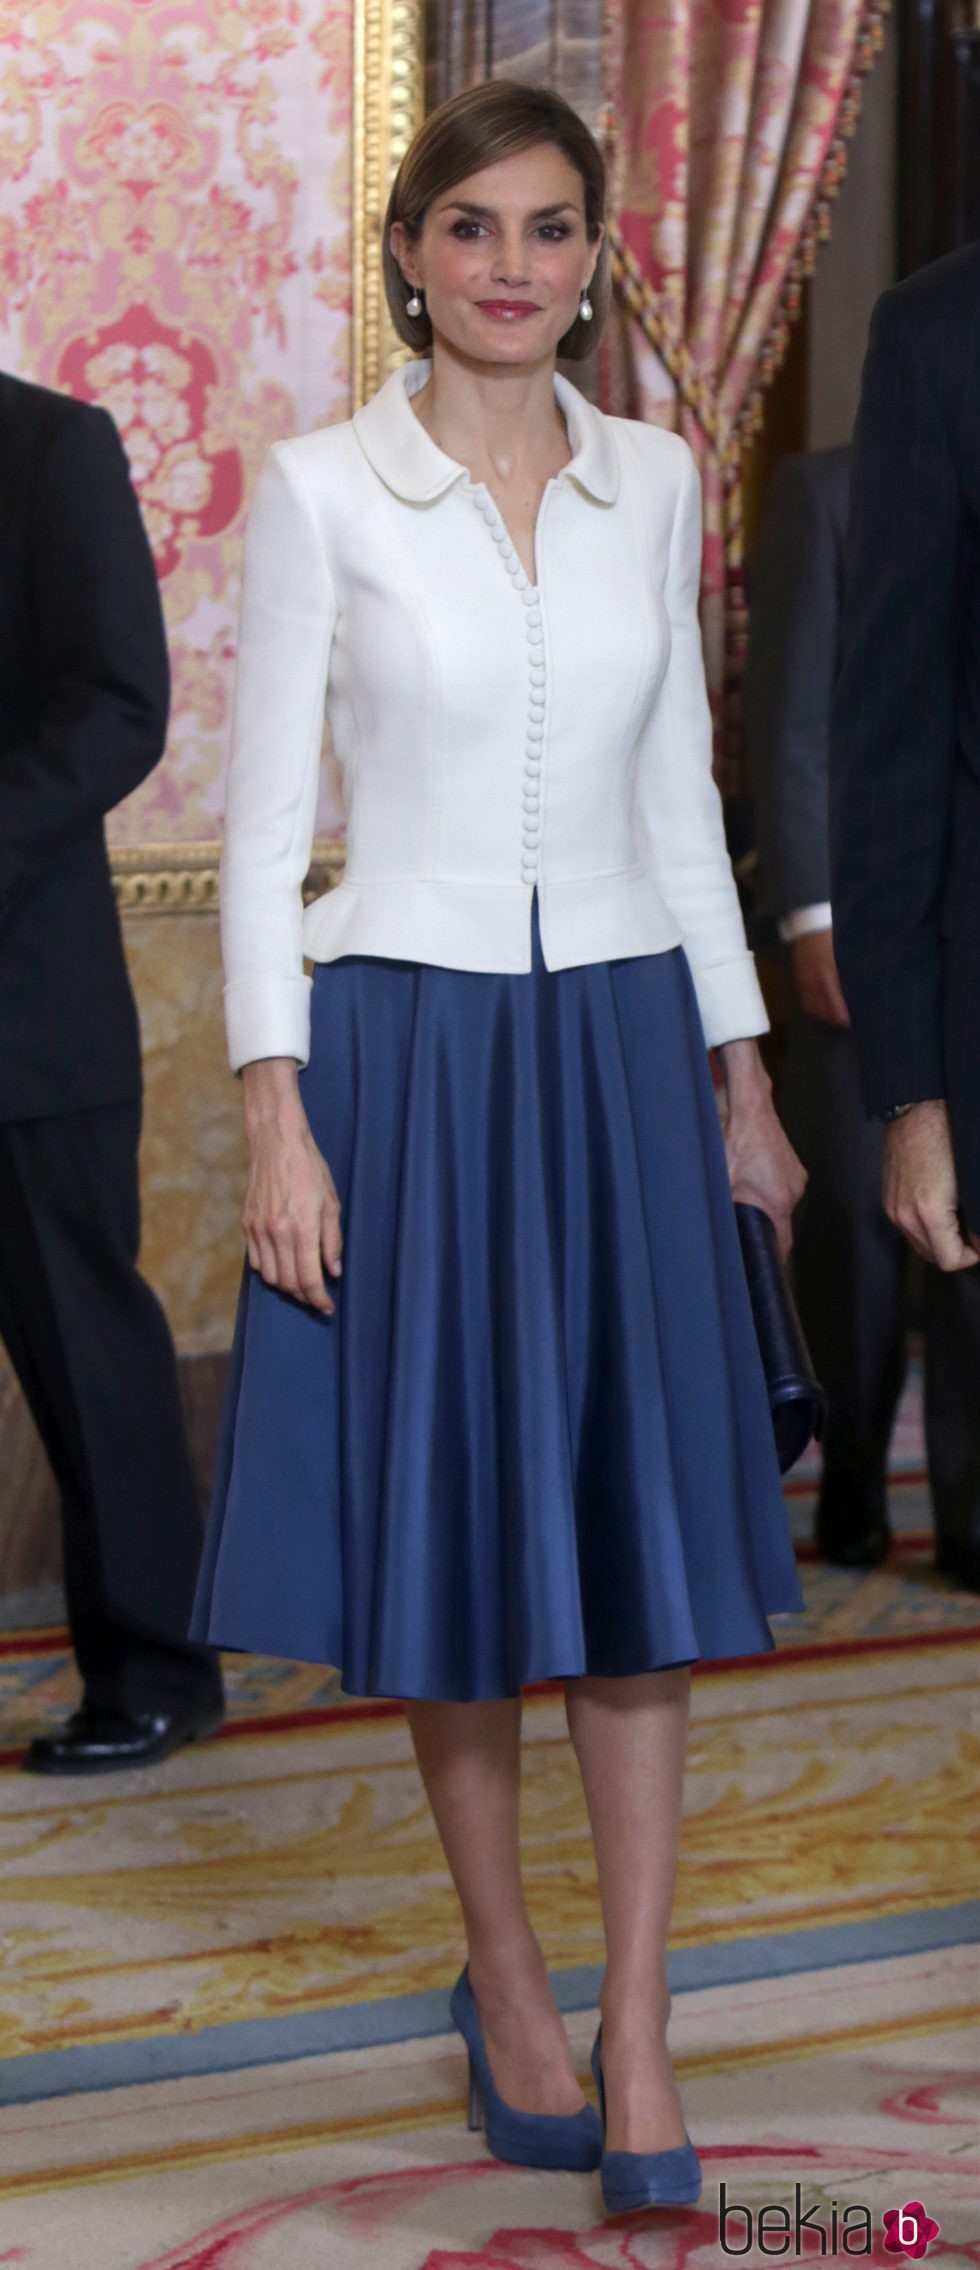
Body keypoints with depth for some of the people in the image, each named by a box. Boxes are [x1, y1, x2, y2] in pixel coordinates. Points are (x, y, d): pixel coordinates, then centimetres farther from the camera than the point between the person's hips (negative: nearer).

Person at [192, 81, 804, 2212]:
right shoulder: (322, 489, -4)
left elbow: (679, 791, 13)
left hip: (622, 1044, 3)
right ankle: (505, 1988, 22)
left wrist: (742, 1070, 11)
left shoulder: (653, 482, 6)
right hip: (411, 1050, -3)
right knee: (452, 1535, 5)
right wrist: (277, 1118, -11)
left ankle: (635, 2039, 5)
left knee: (640, 1544, 0)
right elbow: (265, 824, -4)